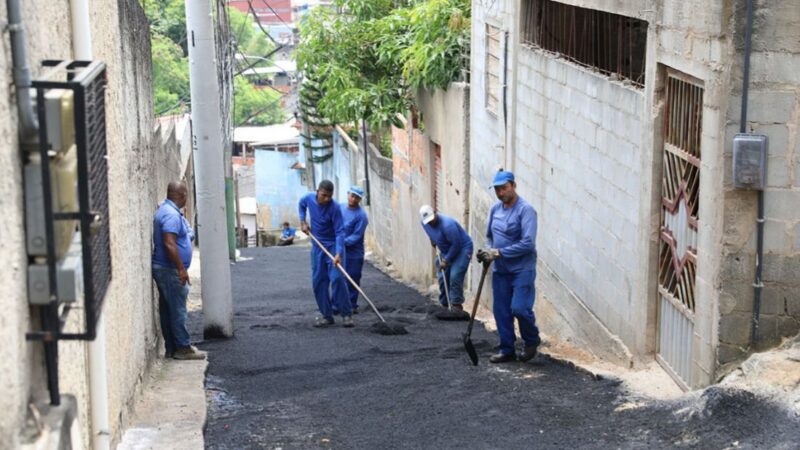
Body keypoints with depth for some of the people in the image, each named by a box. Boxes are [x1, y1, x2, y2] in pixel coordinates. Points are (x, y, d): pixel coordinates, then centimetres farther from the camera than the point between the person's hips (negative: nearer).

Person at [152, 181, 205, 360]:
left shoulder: (167, 211, 15)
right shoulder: (171, 214, -18)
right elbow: (169, 244, -25)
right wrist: (181, 269, -23)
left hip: (164, 269, 10)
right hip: (170, 270, -10)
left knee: (168, 309, 11)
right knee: (177, 309, -5)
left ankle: (171, 348, 16)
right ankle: (183, 348, -1)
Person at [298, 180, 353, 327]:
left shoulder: (335, 208, -23)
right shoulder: (309, 198, -8)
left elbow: (340, 232, -25)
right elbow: (301, 204, 18)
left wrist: (338, 253, -35)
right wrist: (303, 222, 6)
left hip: (333, 245, -5)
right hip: (317, 246, 5)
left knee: (337, 278, -15)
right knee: (318, 281, 3)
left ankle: (346, 314, -8)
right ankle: (327, 316, 9)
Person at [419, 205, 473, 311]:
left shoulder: (447, 224, -33)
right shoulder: (424, 223, -9)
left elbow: (456, 245, -27)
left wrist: (446, 260, -21)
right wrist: (433, 241, 5)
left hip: (462, 249, -8)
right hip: (446, 250, 8)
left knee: (455, 276, -19)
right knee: (442, 277, 6)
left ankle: (457, 305, -13)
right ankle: (444, 304, 17)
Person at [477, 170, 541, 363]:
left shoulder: (525, 210, -14)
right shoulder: (495, 209, 7)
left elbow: (528, 244, -22)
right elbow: (489, 236, 21)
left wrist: (498, 252, -20)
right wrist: (488, 251, -1)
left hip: (522, 269, -6)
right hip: (500, 270, 6)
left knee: (519, 308, -14)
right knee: (501, 311, 6)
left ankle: (532, 341, 12)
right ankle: (507, 350, 18)